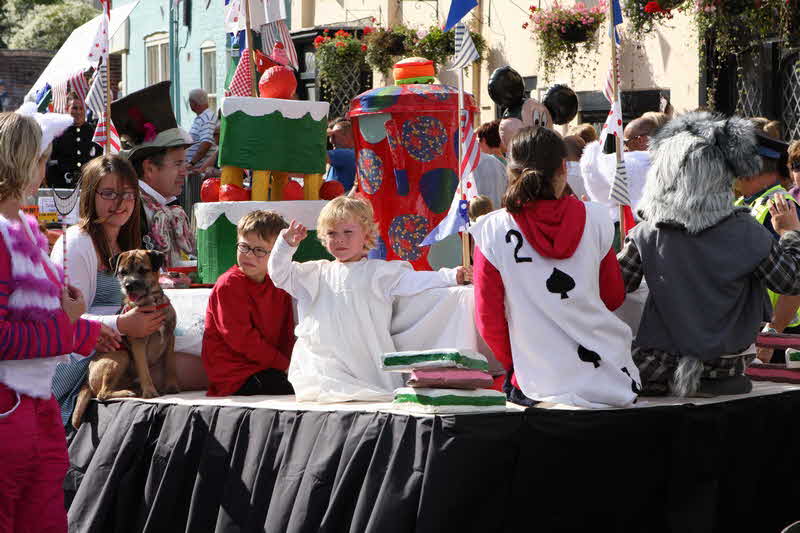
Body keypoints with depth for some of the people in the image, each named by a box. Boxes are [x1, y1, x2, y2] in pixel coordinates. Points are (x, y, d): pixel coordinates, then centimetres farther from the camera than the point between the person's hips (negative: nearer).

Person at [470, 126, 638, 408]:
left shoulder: (493, 232, -7)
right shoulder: (594, 219, -2)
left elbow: (489, 320, -2)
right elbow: (614, 298, 9)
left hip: (543, 387, -2)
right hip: (612, 383, 2)